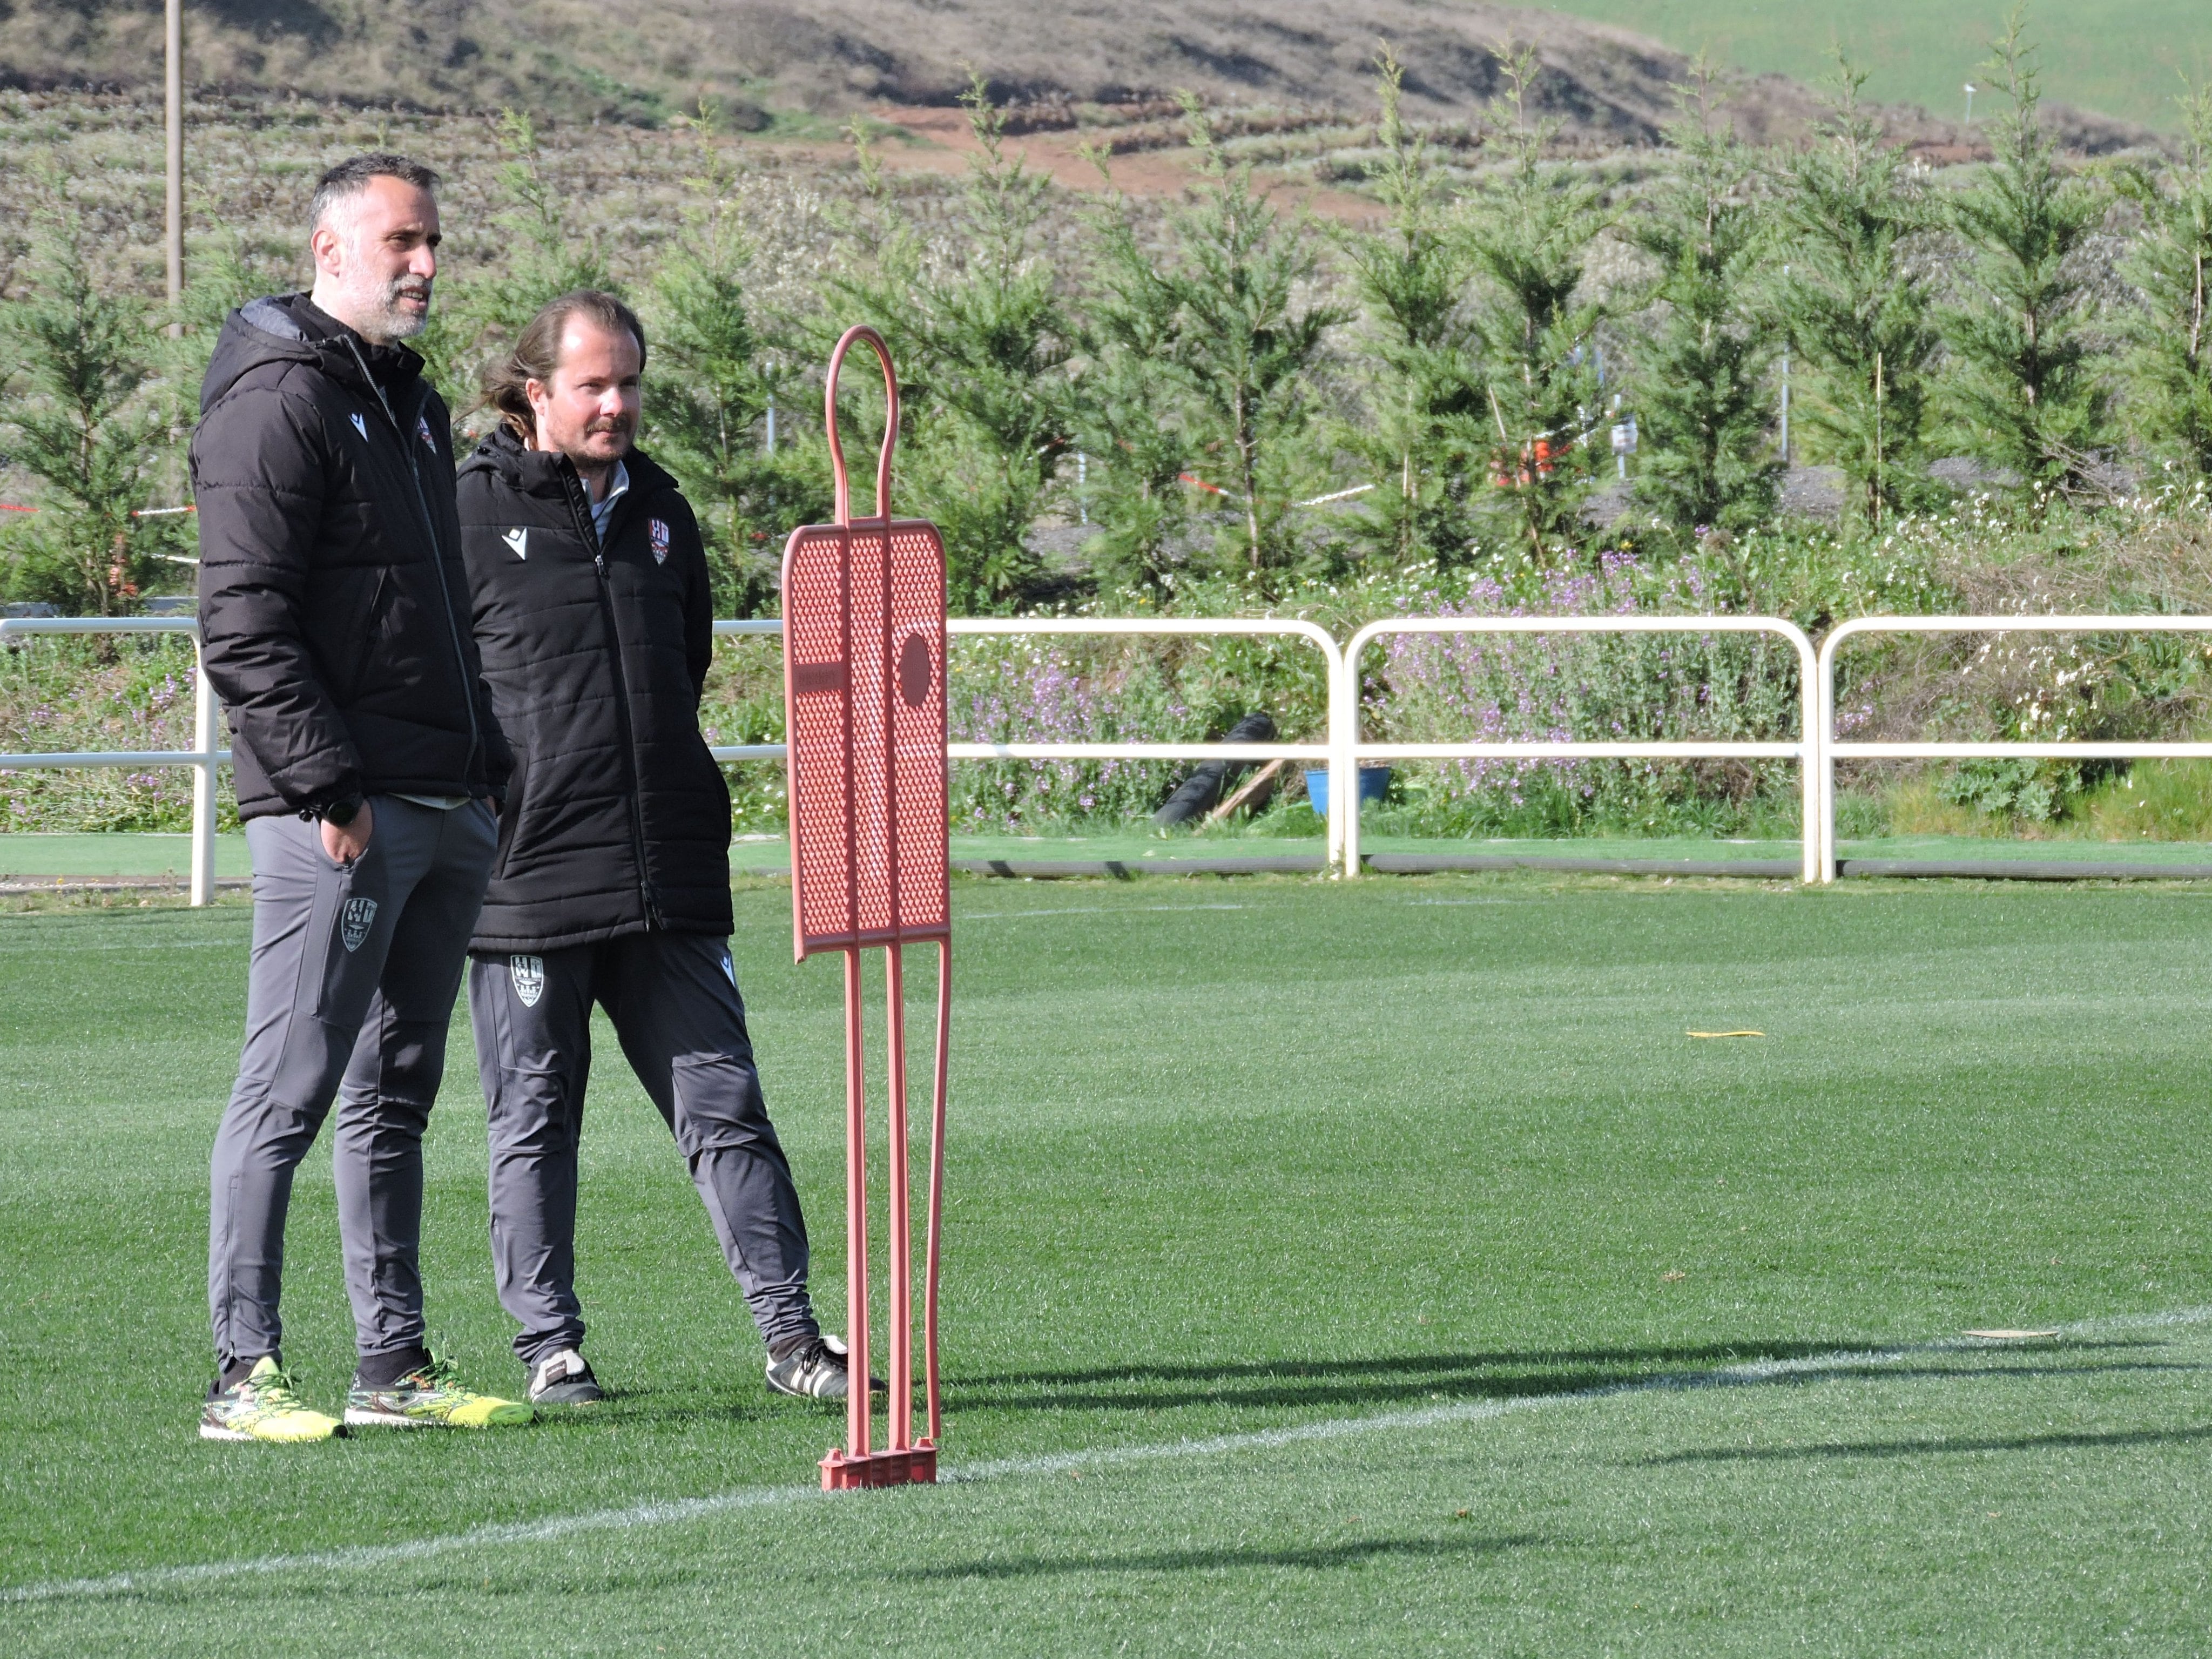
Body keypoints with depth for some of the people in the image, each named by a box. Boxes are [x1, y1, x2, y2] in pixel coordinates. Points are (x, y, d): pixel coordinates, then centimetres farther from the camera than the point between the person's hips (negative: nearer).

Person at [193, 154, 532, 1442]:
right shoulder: (279, 405, -9)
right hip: (339, 813, -9)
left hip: (448, 809, 9)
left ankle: (396, 1364, 15)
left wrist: (491, 770, 19)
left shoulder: (413, 404, 20)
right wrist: (326, 783, -20)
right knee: (290, 1091, -8)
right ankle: (245, 1372, -8)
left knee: (397, 1093, 12)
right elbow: (245, 629, -16)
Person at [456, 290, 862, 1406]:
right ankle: (550, 1346, 11)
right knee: (535, 1121, 4)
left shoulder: (656, 508, 14)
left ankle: (790, 1332, 4)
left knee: (723, 1104, 3)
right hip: (525, 878, -5)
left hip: (665, 878, 5)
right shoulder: (472, 510, -4)